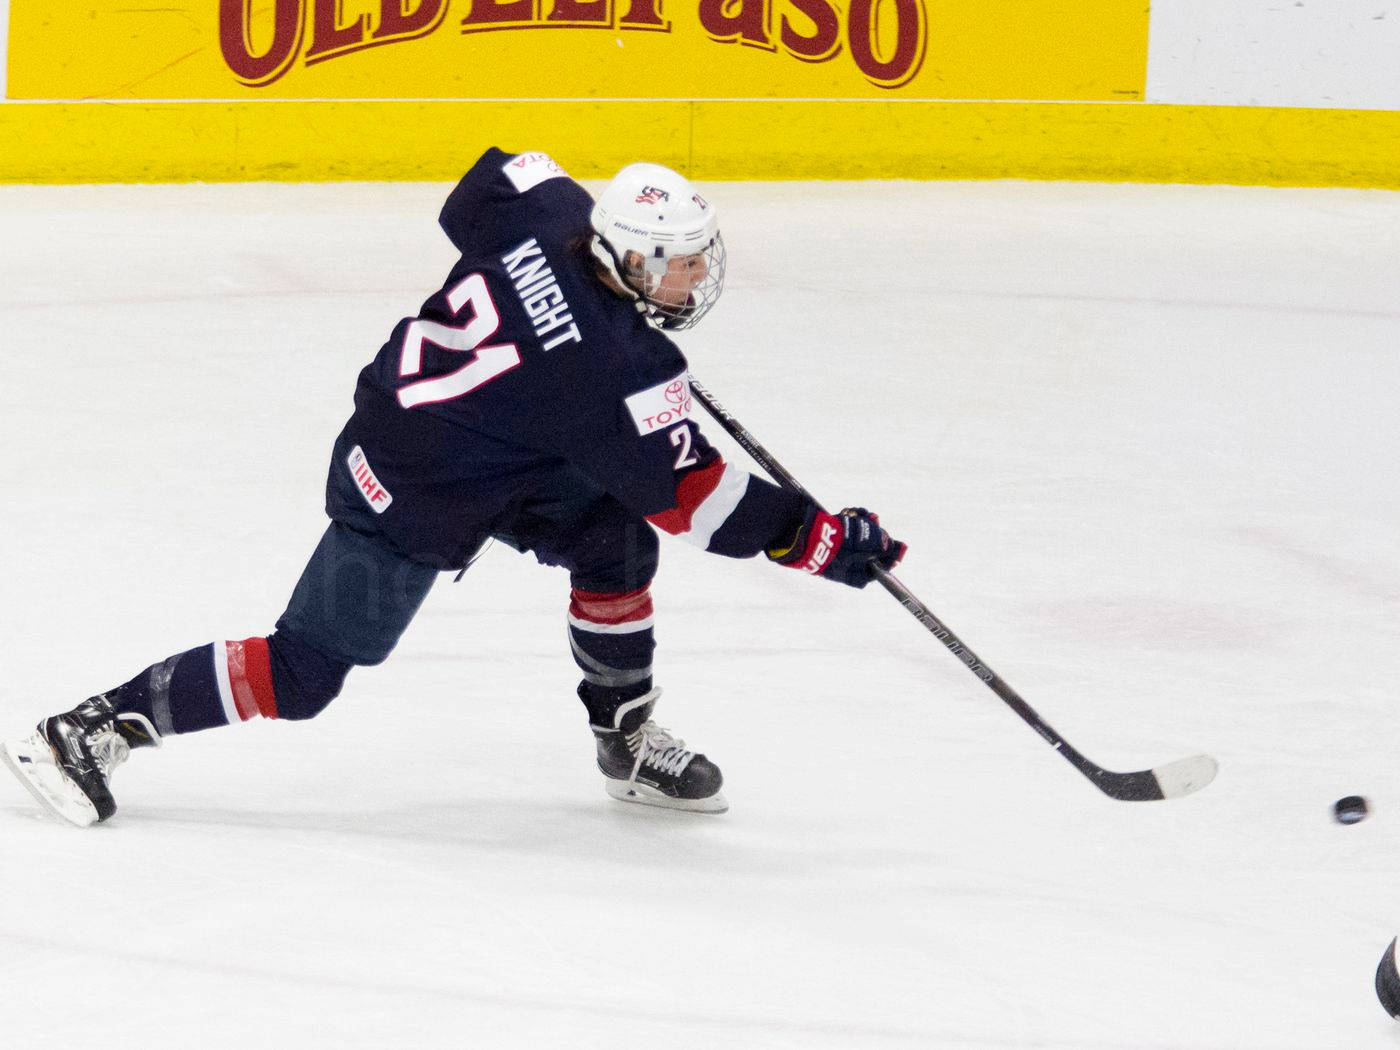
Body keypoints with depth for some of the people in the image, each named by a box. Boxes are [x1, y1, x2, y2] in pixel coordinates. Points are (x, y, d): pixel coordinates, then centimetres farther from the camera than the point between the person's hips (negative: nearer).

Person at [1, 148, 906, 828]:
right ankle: (94, 731, 5)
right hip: (415, 501, -9)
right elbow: (693, 498, -24)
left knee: (616, 534, 5)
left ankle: (627, 738, 18)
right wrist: (826, 541, -19)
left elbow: (484, 190, 11)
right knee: (303, 675, -1)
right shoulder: (618, 374, -30)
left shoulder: (551, 211, -12)